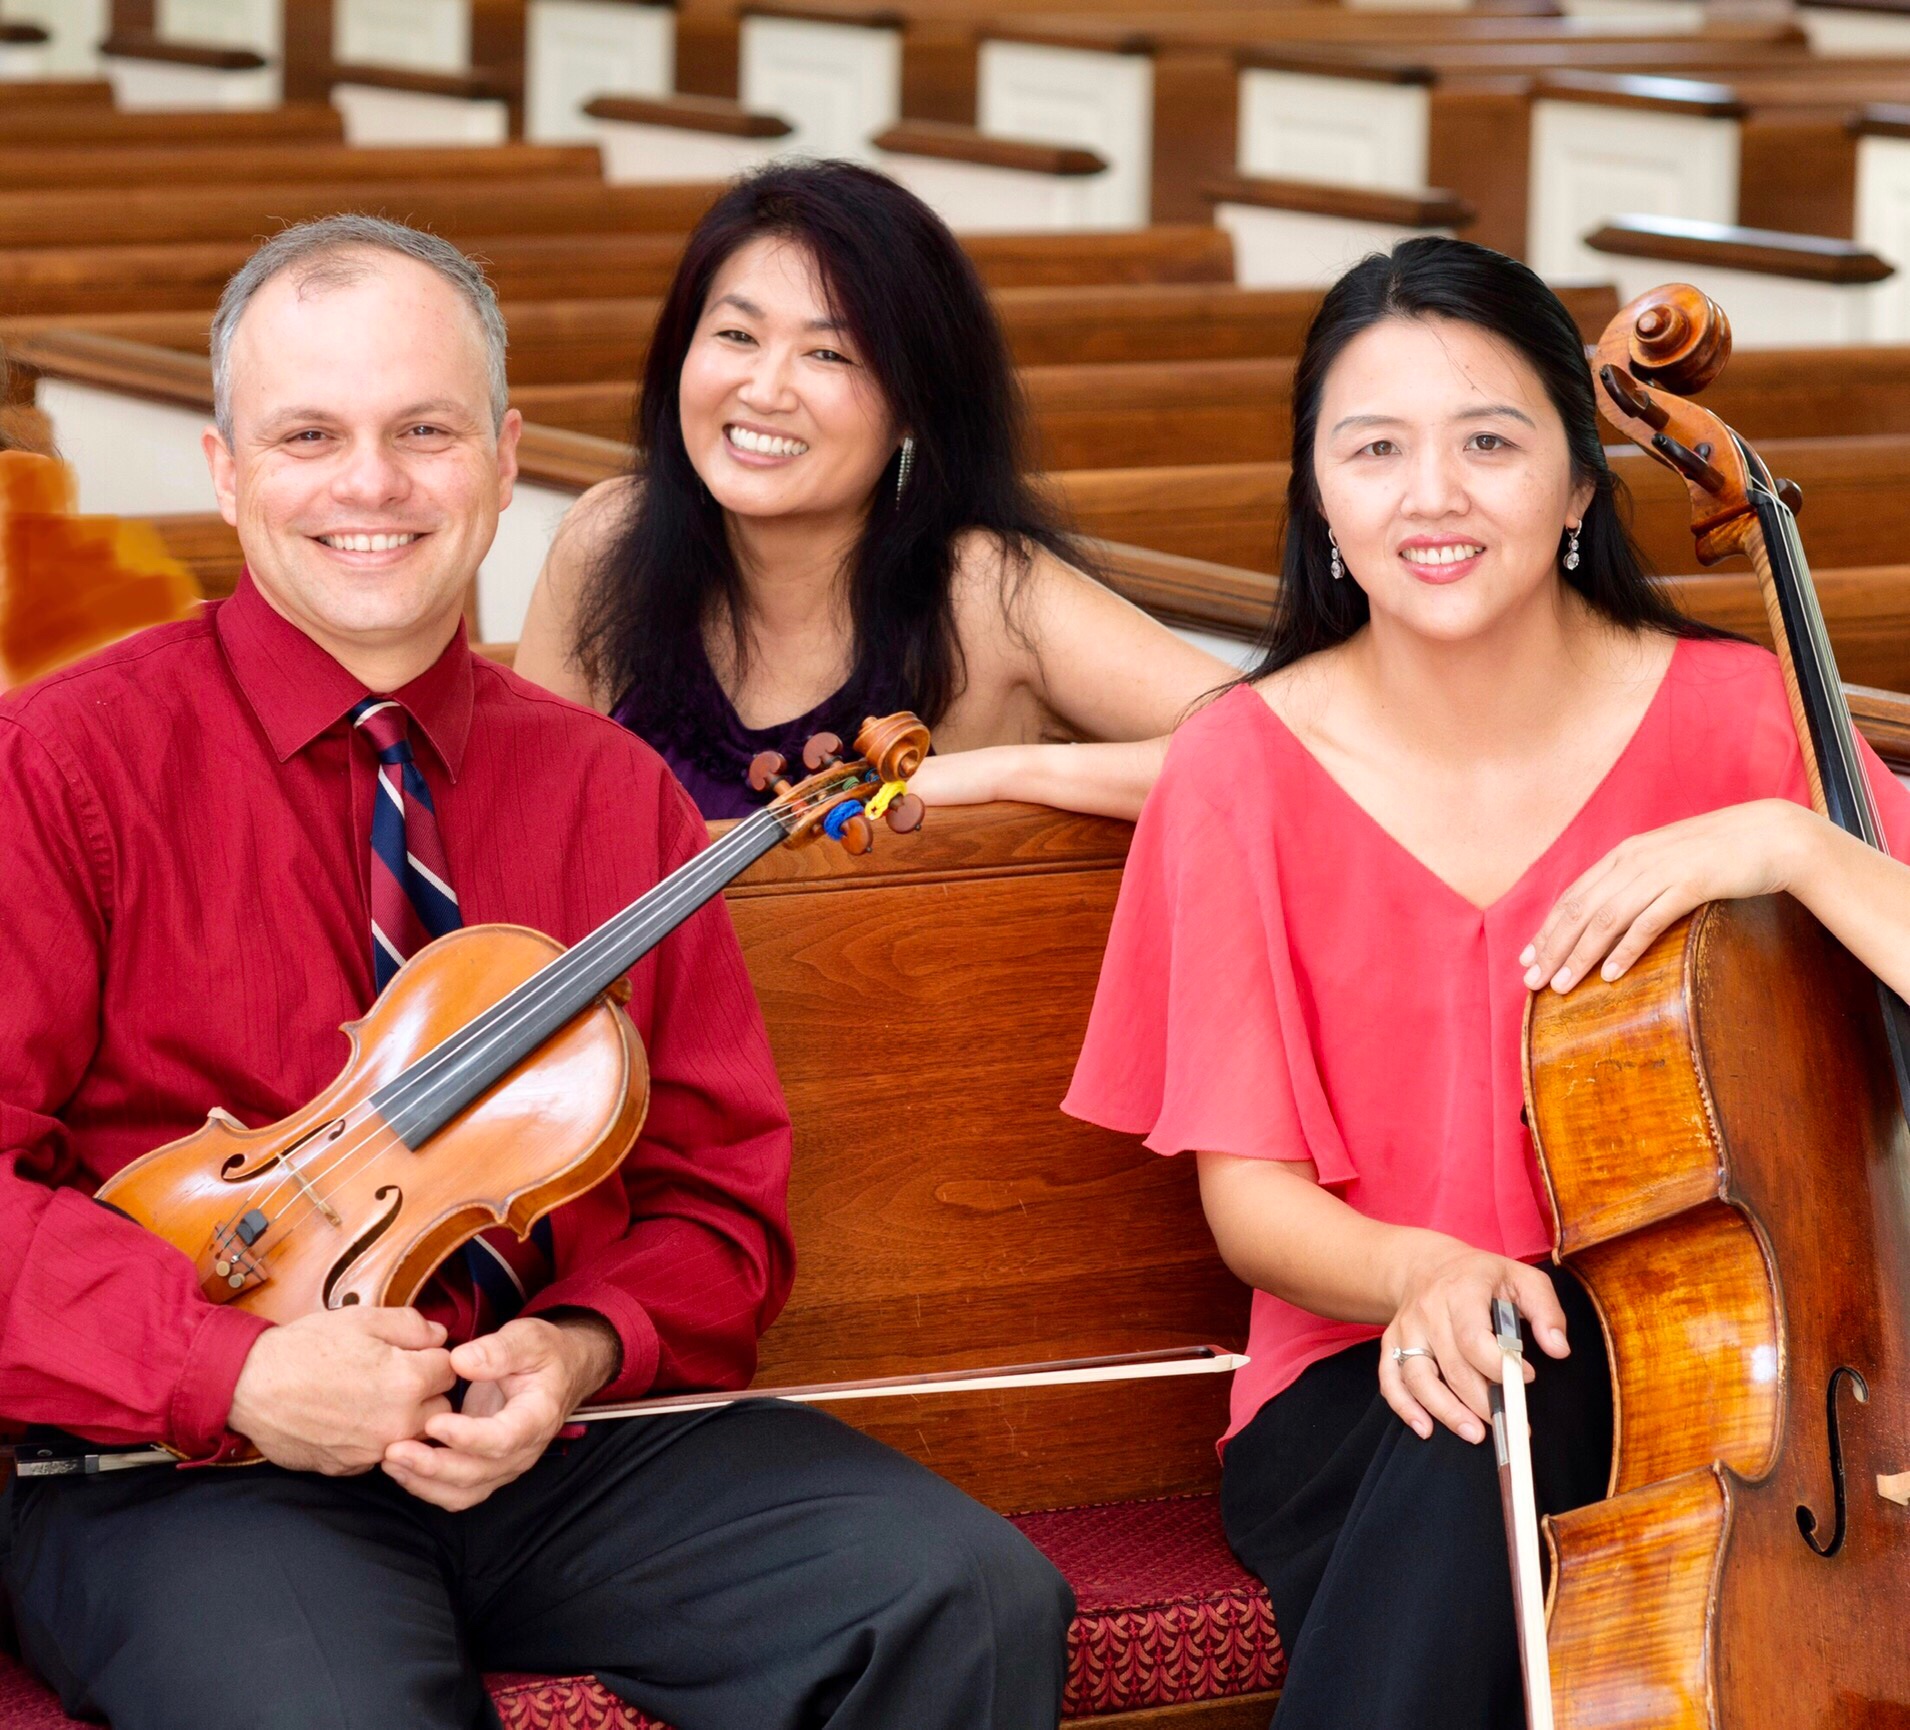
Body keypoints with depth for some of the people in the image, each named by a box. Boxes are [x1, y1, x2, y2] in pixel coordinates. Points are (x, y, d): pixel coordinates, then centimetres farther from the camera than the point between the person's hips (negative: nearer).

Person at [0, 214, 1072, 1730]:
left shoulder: (615, 796, 13)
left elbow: (725, 1194, 14)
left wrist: (586, 1352, -8)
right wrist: (233, 1368, -20)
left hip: (566, 1428, 5)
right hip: (189, 1468, -4)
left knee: (977, 1606, -18)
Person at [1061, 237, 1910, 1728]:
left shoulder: (1733, 718, -2)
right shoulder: (1248, 769, -1)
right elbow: (1249, 1194, -1)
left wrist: (1790, 846, -23)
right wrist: (1418, 1272, -22)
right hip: (1371, 1391, 1)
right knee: (1480, 1437, -34)